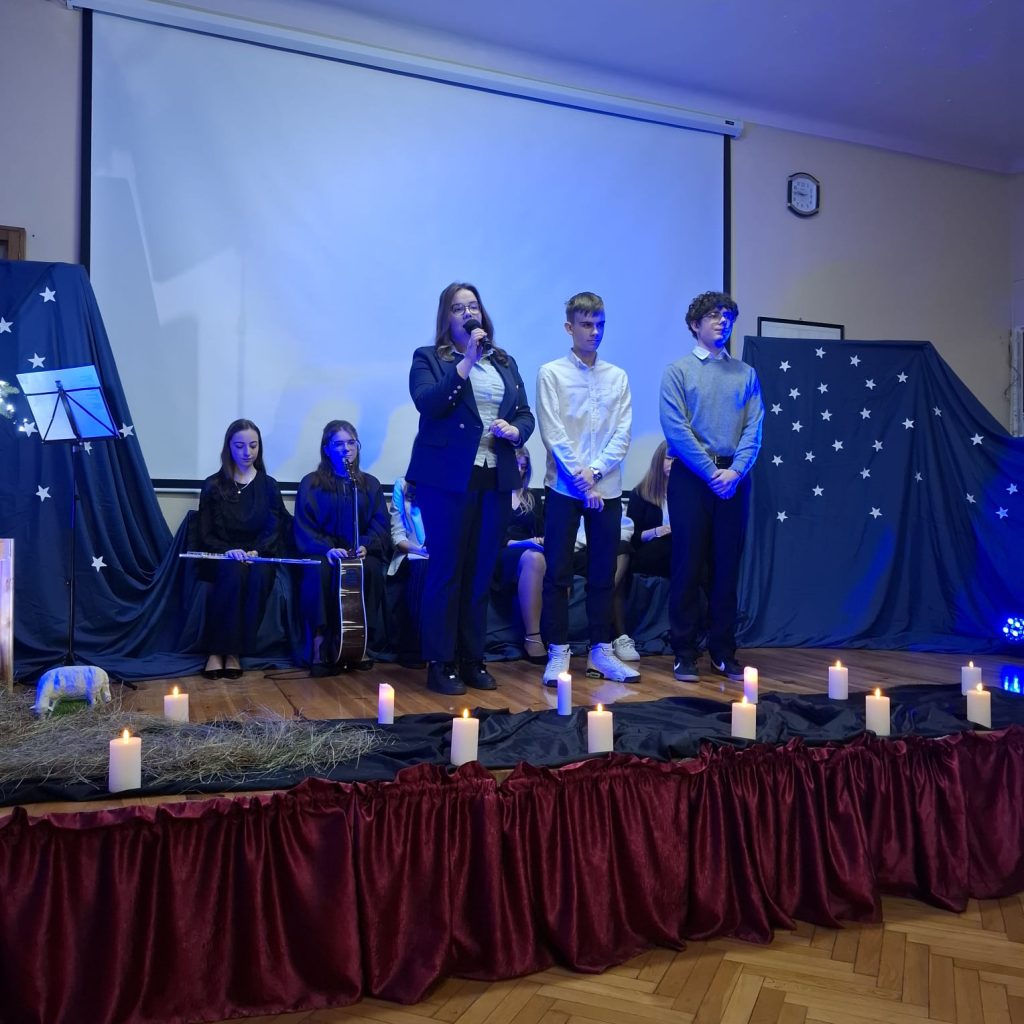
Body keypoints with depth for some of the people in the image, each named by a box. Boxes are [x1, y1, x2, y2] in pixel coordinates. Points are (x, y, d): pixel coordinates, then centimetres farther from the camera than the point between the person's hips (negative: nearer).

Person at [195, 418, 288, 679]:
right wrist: (228, 551, -18)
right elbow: (205, 535, 3)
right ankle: (216, 650, -27)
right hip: (222, 557, -1)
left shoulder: (269, 486, 11)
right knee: (234, 573, -36)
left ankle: (234, 651, -25)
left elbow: (275, 530, 2)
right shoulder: (213, 486, 8)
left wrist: (256, 552, -19)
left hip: (259, 557, 1)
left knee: (260, 575, -34)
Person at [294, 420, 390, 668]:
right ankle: (319, 639, -33)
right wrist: (327, 548, -20)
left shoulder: (370, 484, 16)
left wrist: (366, 546, -16)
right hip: (323, 552, -1)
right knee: (319, 570, -37)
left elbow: (380, 524, 6)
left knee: (370, 569, -34)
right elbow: (304, 526, -1)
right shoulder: (311, 483, 10)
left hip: (361, 553, 1)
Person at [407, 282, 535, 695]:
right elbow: (427, 403, -14)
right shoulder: (428, 358, 4)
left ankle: (473, 659, 17)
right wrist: (466, 362, -16)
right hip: (448, 476, -4)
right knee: (446, 570, -1)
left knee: (481, 572, 8)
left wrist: (515, 430, -6)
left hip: (496, 478, 4)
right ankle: (440, 663, 8)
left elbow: (526, 414, 16)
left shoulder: (504, 362, 18)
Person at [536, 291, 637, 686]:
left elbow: (622, 435, 4)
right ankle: (558, 653, 8)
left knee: (603, 574, 8)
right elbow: (553, 434, -6)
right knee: (557, 573, -1)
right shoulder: (551, 373, 1)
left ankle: (601, 651, 18)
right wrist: (581, 480, -11)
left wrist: (595, 471, -10)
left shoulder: (618, 377, 11)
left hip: (607, 488, 3)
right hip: (563, 488, -3)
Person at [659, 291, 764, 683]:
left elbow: (754, 428, 5)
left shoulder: (746, 373, 13)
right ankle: (685, 654, 8)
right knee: (689, 566, -1)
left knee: (727, 567, 7)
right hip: (691, 476, -3)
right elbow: (676, 429, -8)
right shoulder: (678, 370, 2)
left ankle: (724, 653, 16)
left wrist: (736, 470, -11)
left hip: (734, 479, 3)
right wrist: (711, 472, -13)